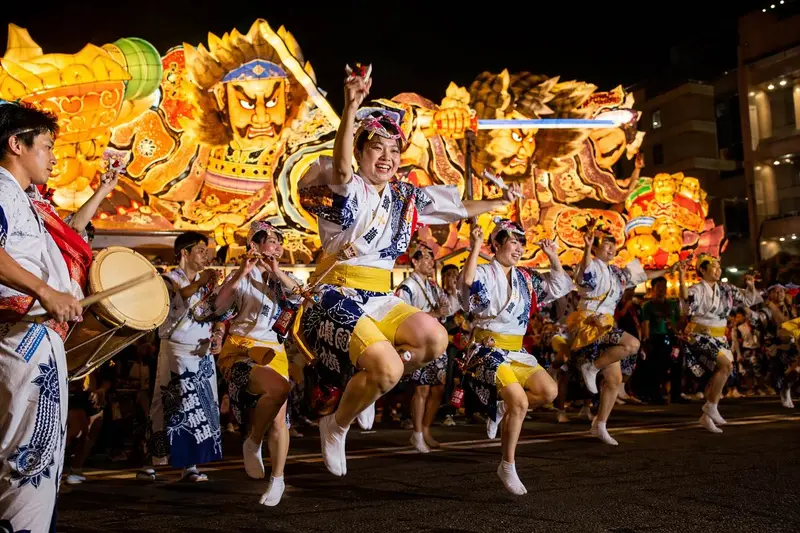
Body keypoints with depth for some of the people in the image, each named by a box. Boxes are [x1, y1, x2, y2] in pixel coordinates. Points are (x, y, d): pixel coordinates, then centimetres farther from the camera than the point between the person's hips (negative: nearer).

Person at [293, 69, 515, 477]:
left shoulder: (407, 197, 12)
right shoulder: (346, 189, -7)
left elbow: (461, 209, 25)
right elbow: (340, 168, -32)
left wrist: (501, 202, 23)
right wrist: (351, 108, -44)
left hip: (380, 298, 7)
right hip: (337, 296, -7)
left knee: (435, 340, -11)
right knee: (388, 367, -24)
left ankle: (367, 385, 11)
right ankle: (336, 426, 5)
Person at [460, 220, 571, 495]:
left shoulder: (526, 277, 12)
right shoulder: (484, 273, -7)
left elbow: (560, 287, 16)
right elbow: (468, 281, -31)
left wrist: (553, 257, 9)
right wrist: (475, 246, -31)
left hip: (515, 351, 7)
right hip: (488, 349, -7)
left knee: (549, 392, -7)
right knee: (520, 402, -21)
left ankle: (502, 409, 14)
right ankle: (507, 467, -5)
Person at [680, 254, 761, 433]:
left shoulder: (725, 289, 9)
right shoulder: (697, 289, -12)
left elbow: (747, 299, 19)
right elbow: (686, 299, -36)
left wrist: (751, 286, 0)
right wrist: (681, 279, -49)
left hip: (718, 338, 8)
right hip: (699, 336, -8)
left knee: (718, 374, 6)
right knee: (726, 366, -23)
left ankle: (707, 416, 15)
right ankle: (711, 406, -11)